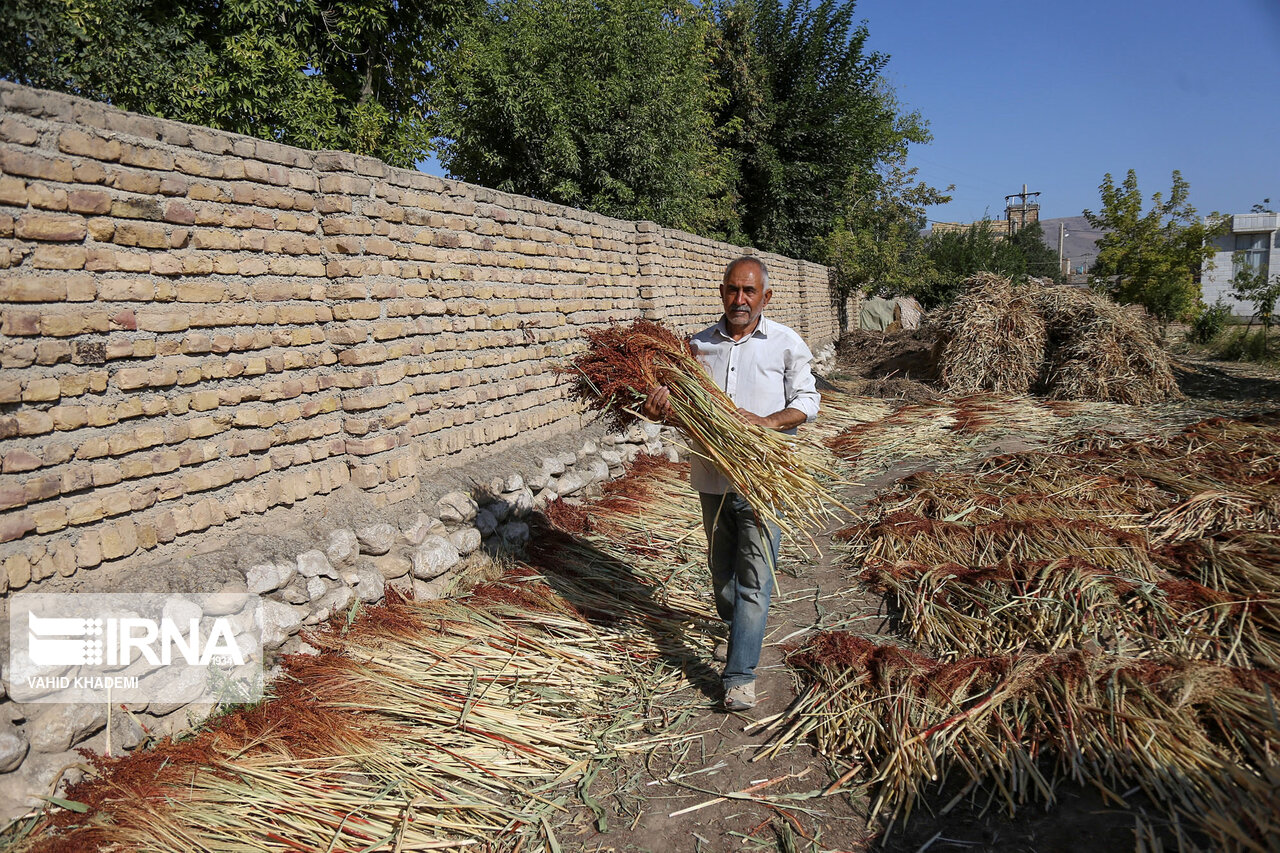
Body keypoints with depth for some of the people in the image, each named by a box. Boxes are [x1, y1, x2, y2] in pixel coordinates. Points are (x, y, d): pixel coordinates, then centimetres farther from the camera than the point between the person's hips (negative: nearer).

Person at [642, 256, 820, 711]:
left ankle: (740, 674, 2)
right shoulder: (699, 344, 7)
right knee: (721, 568, 18)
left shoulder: (786, 343, 0)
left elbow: (807, 401, 0)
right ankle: (737, 631, 43)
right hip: (713, 477, 4)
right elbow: (677, 396, 8)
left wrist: (766, 422, -18)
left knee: (755, 577, -5)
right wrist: (658, 405, -16)